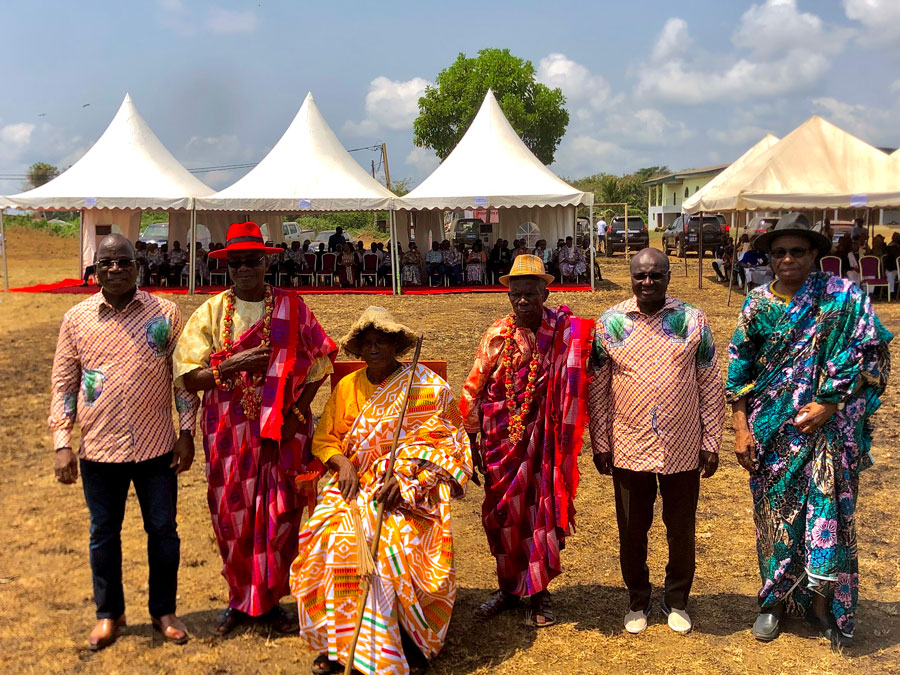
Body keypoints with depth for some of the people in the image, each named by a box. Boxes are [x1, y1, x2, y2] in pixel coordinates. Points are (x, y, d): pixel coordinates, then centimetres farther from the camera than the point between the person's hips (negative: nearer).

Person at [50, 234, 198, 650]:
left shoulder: (165, 313, -3)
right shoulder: (76, 319, 0)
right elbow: (63, 384, 4)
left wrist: (186, 432, -2)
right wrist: (61, 443, -2)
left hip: (157, 447, -1)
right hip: (99, 450, 1)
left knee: (163, 530, 10)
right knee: (103, 534, 14)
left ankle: (163, 611, 28)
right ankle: (109, 614, 32)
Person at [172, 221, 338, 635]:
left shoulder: (292, 308, 2)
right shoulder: (211, 312, 2)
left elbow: (317, 364, 1)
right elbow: (189, 378, -1)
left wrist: (298, 412, -10)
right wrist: (233, 364, -17)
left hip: (283, 430, 0)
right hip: (229, 431, 0)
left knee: (279, 515, 4)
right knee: (232, 515, 5)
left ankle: (268, 601, 22)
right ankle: (239, 599, 25)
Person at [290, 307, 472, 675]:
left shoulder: (428, 387, 0)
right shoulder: (347, 387, 13)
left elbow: (446, 443, -4)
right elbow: (323, 438, 15)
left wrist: (407, 476, -18)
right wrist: (343, 462, -7)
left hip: (410, 485, -3)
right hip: (356, 481, 4)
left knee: (399, 541, -31)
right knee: (328, 537, -24)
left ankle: (410, 637, -10)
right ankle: (337, 640, -10)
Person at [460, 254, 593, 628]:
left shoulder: (565, 332, -6)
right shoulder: (497, 335, -1)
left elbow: (573, 388, -5)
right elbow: (474, 388, 3)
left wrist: (566, 441, -10)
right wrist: (471, 439, 2)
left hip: (542, 441, -2)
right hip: (501, 441, 2)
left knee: (541, 513, 5)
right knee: (502, 513, 10)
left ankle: (539, 592, 22)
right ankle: (508, 587, 28)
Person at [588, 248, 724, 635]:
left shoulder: (694, 321, -3)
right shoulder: (610, 323, -3)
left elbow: (710, 386, 0)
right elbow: (597, 389, 2)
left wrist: (711, 442, -1)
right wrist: (600, 443, 1)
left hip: (683, 451, 0)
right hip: (629, 450, 0)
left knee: (682, 531, 14)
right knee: (632, 531, 14)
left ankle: (677, 601, 36)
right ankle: (637, 601, 35)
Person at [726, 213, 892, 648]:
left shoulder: (842, 297, -6)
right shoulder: (758, 305, 2)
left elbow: (871, 353, -8)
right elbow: (738, 372, 4)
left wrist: (829, 403, -13)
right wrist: (741, 429, -2)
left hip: (826, 428, -2)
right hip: (770, 430, 2)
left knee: (828, 508, -3)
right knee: (774, 511, 10)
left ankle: (821, 597, 16)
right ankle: (775, 600, 25)